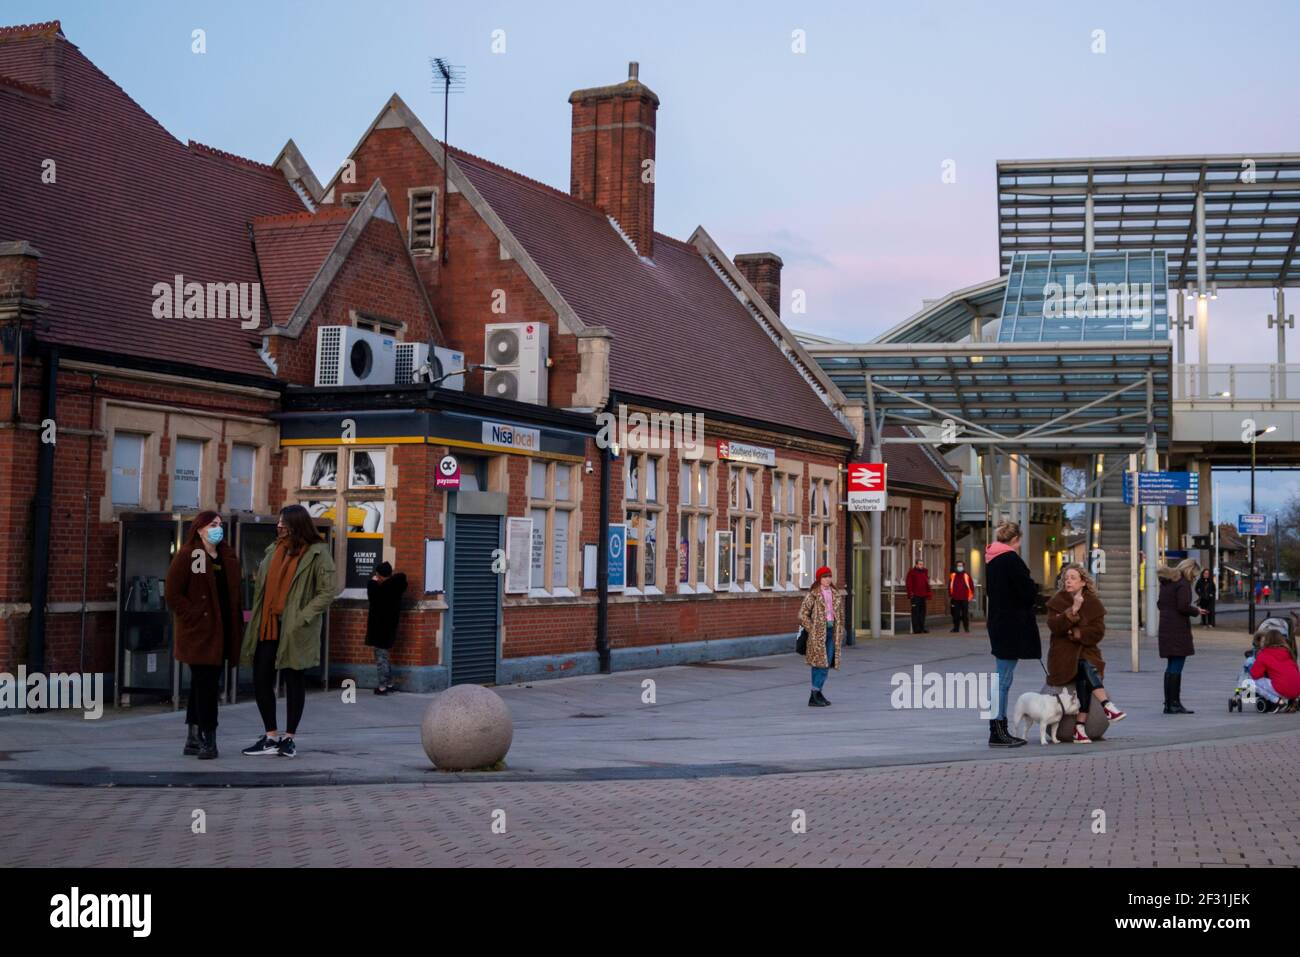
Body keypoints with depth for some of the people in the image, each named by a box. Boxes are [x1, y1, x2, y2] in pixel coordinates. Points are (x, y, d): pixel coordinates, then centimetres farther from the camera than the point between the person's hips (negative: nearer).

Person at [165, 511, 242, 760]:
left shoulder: (228, 556, 13)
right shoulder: (187, 556, -7)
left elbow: (234, 592, 18)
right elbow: (172, 592, -11)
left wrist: (238, 619, 7)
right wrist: (194, 616, -14)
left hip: (222, 631, 7)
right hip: (199, 631, -7)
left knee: (203, 685, 12)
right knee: (206, 684, -7)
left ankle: (193, 739, 20)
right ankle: (208, 740, -2)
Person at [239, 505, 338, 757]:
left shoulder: (316, 553, -5)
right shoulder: (273, 550, 14)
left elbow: (328, 591, -8)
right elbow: (261, 587, 18)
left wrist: (301, 617, -14)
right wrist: (256, 621, 7)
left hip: (294, 630, -6)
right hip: (268, 627, 6)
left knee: (293, 681, 3)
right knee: (260, 679, 3)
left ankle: (289, 738, 13)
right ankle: (271, 737, 13)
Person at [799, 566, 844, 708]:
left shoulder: (836, 595, 12)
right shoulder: (813, 595, -6)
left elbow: (840, 616, 18)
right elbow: (803, 615, -7)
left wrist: (840, 634, 12)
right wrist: (813, 630, -10)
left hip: (832, 631, 6)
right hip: (818, 633, -6)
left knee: (826, 664, 6)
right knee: (820, 663, -9)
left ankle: (816, 695, 15)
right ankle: (815, 696, -4)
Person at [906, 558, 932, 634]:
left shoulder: (925, 572, 16)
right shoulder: (912, 572, -3)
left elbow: (927, 584, 20)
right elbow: (909, 584, -8)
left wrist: (928, 593, 14)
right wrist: (910, 593, -15)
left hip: (923, 596, 6)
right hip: (915, 596, -6)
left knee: (922, 612, 10)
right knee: (915, 612, -5)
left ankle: (922, 628, 17)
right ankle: (916, 629, -4)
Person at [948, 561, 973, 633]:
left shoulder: (967, 576, 1)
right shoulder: (952, 576, 7)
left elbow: (971, 586, 3)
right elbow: (949, 587, 12)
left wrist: (971, 596, -2)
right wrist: (950, 595, 8)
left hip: (964, 599, -2)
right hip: (955, 599, 2)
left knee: (965, 614, 1)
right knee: (956, 614, 3)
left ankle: (967, 628, 9)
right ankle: (955, 628, 9)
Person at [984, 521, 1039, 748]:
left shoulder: (991, 560, 12)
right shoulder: (1011, 559, -15)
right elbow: (1027, 591, -18)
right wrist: (1034, 587, 5)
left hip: (998, 624, 9)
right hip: (1012, 625, -9)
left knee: (1003, 679, 14)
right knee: (1004, 680, -6)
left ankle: (1000, 730, 18)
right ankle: (997, 733, -4)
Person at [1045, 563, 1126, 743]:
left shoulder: (1093, 603, 8)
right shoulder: (1057, 601, 5)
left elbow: (1098, 632, -1)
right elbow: (1054, 626, -12)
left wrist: (1077, 633, -13)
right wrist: (1073, 610, -22)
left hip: (1087, 651, 1)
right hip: (1064, 654, -1)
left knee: (1084, 679, -28)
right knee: (1086, 668, -32)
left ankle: (1080, 728, -29)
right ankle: (1107, 706, -38)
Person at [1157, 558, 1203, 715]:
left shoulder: (1166, 582, 16)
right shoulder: (1183, 583, -12)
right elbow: (1183, 607, -20)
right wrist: (1196, 610, -2)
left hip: (1166, 628, 9)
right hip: (1178, 630, -9)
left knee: (1171, 666, 14)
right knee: (1176, 666, -5)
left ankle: (1169, 703, 17)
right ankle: (1174, 704, -4)